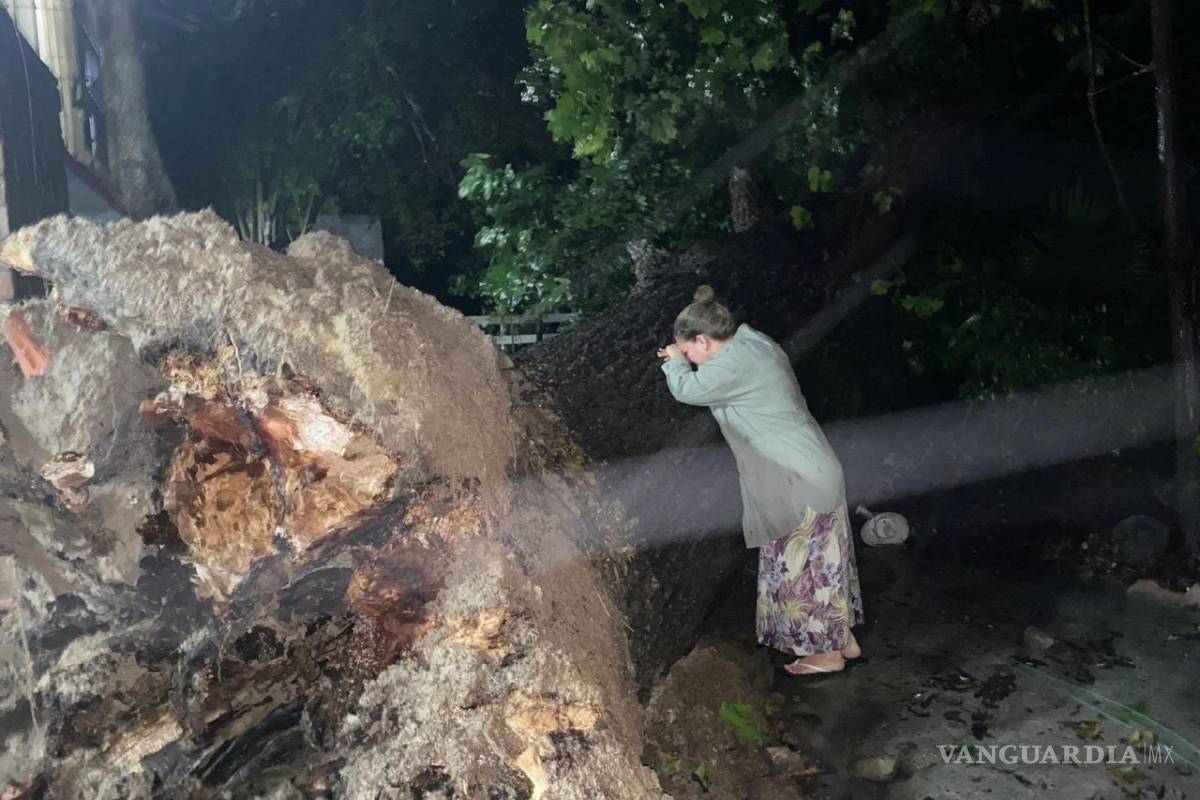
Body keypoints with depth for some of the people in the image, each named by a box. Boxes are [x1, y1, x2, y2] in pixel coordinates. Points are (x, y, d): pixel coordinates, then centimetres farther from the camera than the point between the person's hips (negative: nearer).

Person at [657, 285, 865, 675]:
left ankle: (829, 652, 20)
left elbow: (687, 390, -10)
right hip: (813, 472, 10)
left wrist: (675, 361, 10)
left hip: (802, 482, -10)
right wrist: (684, 359, 14)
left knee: (802, 565, 5)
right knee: (821, 562, 19)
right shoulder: (753, 341, 6)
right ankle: (845, 641, 31)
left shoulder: (734, 364, -23)